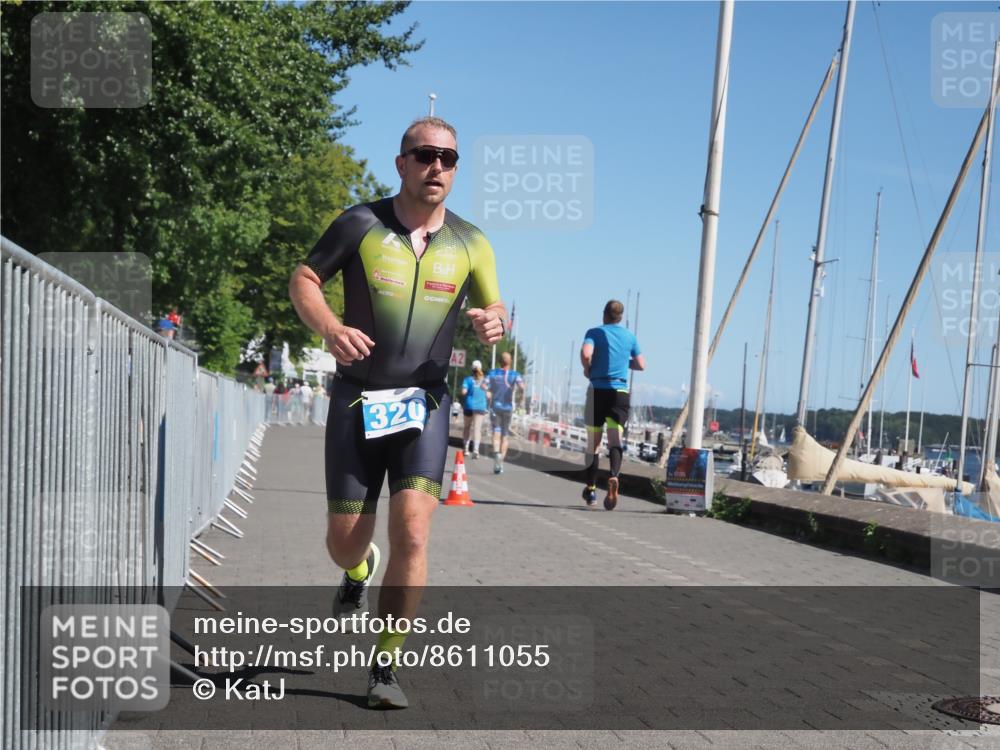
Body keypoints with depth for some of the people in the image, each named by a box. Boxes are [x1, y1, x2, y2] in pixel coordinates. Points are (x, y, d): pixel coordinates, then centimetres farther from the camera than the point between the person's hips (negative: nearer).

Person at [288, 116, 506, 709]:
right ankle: (359, 572, 45)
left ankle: (386, 666, 3)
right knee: (345, 542, 5)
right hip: (357, 399, 0)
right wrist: (330, 328, -18)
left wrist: (494, 323, -15)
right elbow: (303, 280, 3)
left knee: (412, 533, -14)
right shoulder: (361, 225, -3)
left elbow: (495, 310, 11)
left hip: (425, 402, 1)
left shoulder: (470, 244, 3)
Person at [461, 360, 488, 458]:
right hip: (481, 407, 0)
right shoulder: (485, 380, 4)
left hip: (469, 406, 0)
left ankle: (466, 447, 18)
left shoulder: (468, 379, -3)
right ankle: (475, 449, -20)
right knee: (477, 428, -5)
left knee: (467, 426, 16)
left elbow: (463, 392, -12)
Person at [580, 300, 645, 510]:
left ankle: (591, 489, 19)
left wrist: (587, 369, -1)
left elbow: (586, 353, -19)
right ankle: (614, 476, -35)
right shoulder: (630, 336, 10)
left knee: (593, 443, 10)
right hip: (620, 392, 1)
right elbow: (641, 365, 15)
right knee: (615, 440, -7)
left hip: (598, 390, -1)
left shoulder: (595, 332, 0)